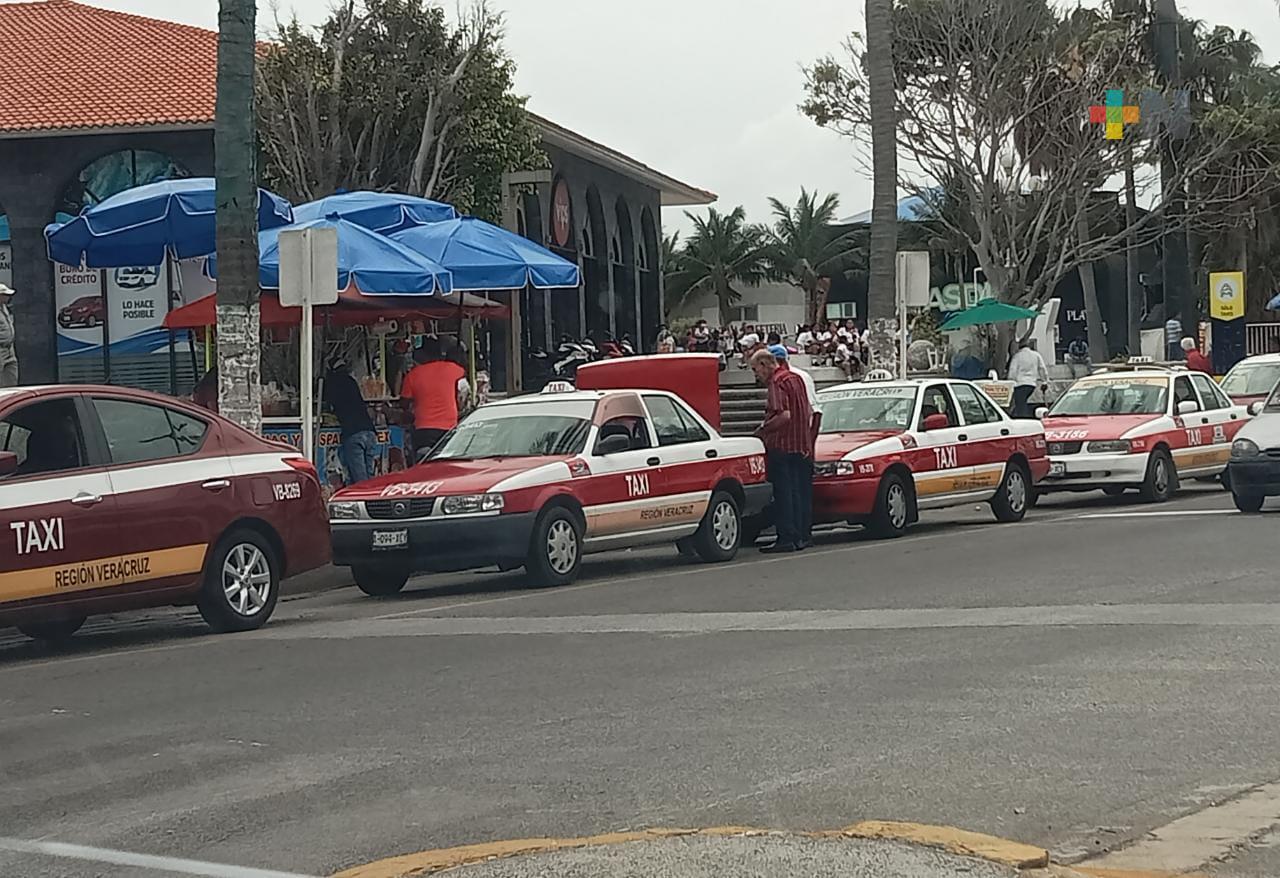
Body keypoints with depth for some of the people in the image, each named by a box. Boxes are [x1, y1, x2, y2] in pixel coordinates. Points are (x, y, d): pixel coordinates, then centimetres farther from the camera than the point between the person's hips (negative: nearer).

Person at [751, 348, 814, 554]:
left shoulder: (777, 382, -12)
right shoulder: (796, 378, 17)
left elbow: (784, 415, -23)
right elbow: (809, 412, 21)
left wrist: (762, 429, -13)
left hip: (782, 446, -9)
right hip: (803, 446, 9)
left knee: (783, 493, -6)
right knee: (801, 491, 11)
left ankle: (786, 538, -7)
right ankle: (801, 536, 14)